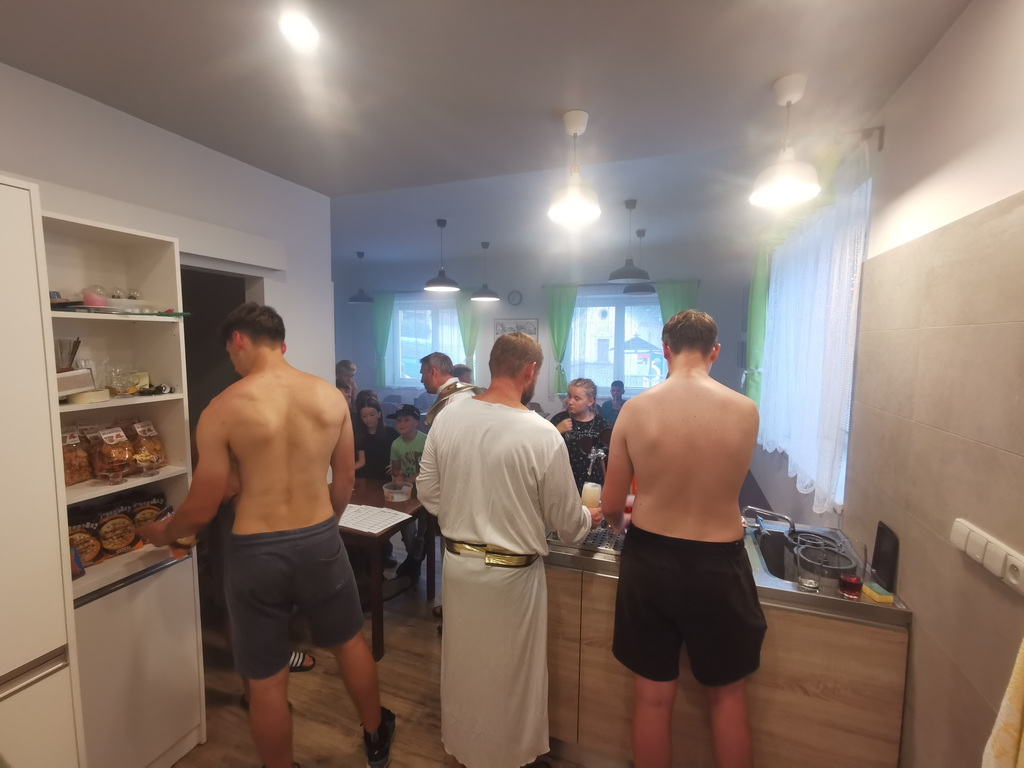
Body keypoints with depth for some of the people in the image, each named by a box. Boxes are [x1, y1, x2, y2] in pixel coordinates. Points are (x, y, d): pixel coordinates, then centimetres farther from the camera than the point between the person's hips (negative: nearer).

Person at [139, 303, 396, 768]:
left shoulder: (223, 408, -13)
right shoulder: (331, 396, -4)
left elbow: (202, 509, -7)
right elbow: (345, 480, 3)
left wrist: (163, 533, 15)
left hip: (256, 552, -3)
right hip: (320, 540, 4)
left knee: (266, 680, 18)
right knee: (350, 642, 26)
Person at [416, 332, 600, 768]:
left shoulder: (447, 418, -9)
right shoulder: (542, 435, -21)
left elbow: (428, 493, 1)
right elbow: (567, 522, -11)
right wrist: (592, 518, 11)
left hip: (457, 561, 5)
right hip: (512, 571, -4)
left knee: (462, 662, 26)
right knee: (509, 672, 21)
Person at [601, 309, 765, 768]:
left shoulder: (635, 409, -13)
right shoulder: (746, 411, -11)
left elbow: (611, 505, -5)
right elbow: (728, 483, 5)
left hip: (649, 559, 0)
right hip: (718, 563, 0)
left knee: (653, 696, 19)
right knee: (728, 695, 25)